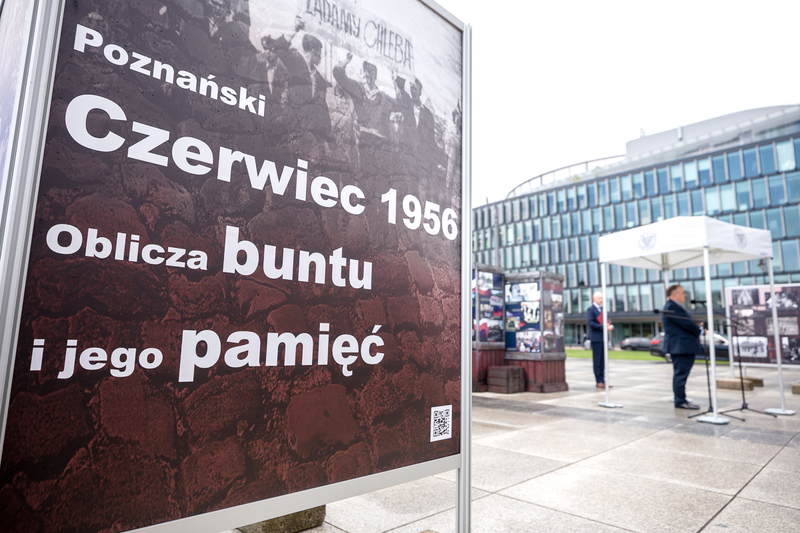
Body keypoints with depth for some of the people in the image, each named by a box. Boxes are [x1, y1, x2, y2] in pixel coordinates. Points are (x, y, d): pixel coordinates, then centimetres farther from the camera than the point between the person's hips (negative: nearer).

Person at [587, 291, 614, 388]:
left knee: (603, 361, 9)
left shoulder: (602, 309, 19)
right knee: (597, 361, -3)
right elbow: (591, 323, -16)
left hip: (603, 338, 8)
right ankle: (599, 381, 0)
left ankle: (602, 380, 14)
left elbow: (606, 321, 21)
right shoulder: (590, 309, -6)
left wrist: (610, 326, -1)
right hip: (596, 338, -8)